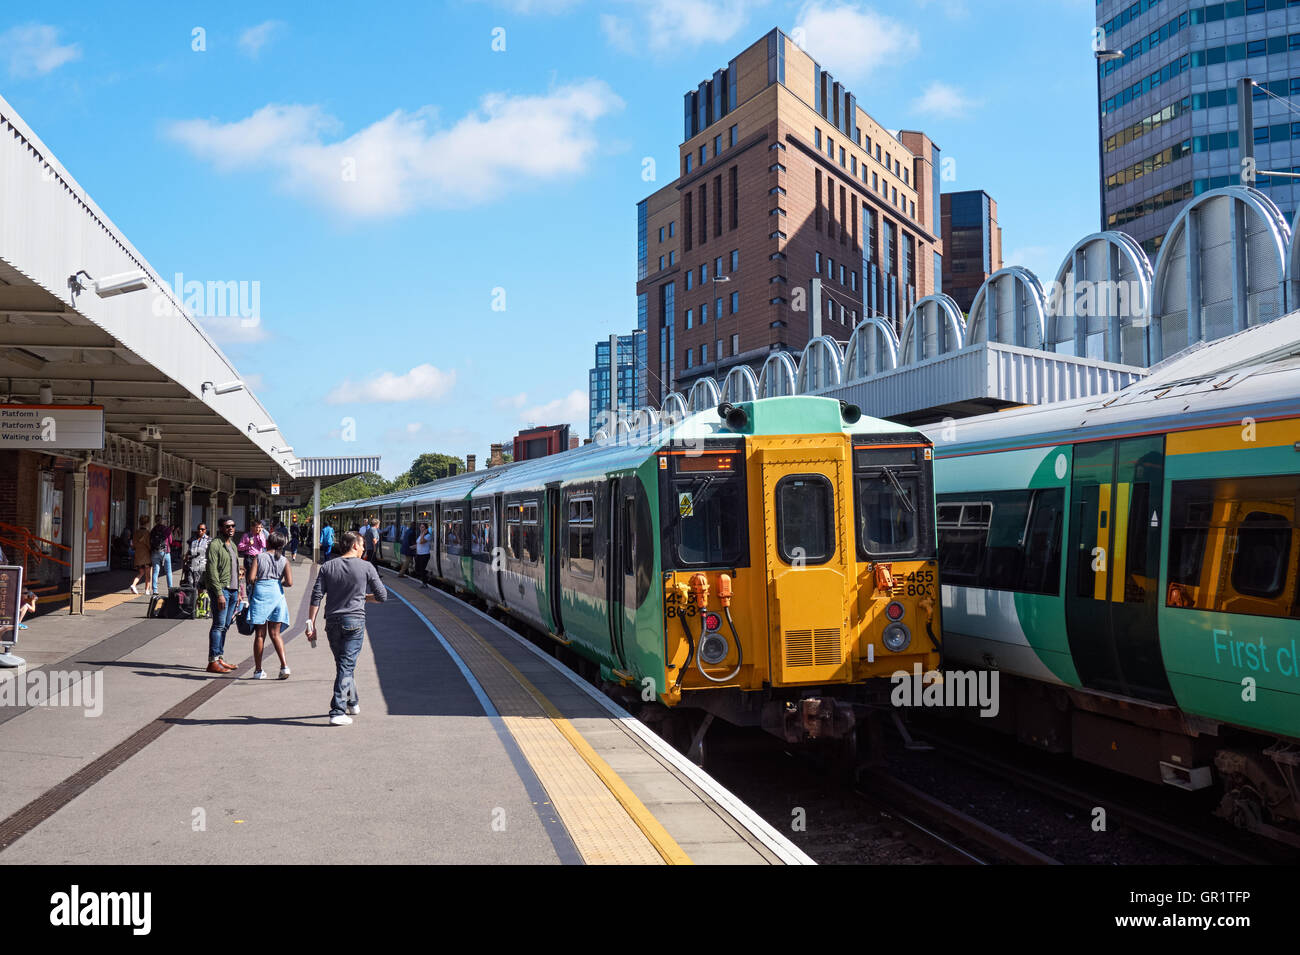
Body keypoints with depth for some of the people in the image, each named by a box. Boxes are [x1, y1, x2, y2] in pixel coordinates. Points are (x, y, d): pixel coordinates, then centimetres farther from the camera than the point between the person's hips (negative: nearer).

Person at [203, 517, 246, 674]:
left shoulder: (233, 546, 18)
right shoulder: (214, 545, -9)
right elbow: (212, 571, -15)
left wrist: (238, 592, 19)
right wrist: (219, 594, -21)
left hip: (232, 589, 8)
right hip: (220, 589, -8)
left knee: (225, 626, 10)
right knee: (219, 625, -10)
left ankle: (220, 658, 15)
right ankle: (213, 662, -9)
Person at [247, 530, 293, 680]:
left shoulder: (259, 557, -3)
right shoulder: (284, 560, 2)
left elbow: (251, 578, -11)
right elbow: (289, 582, -4)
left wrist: (256, 583, 11)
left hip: (260, 594, -2)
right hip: (277, 594, 2)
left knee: (260, 634, 5)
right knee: (275, 634, 8)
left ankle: (258, 670, 9)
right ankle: (284, 666, -6)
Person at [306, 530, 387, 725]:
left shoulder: (327, 567, 6)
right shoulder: (366, 567, -1)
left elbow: (316, 597, -1)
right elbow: (382, 596, 3)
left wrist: (311, 623, 1)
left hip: (332, 622, 4)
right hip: (355, 621, -4)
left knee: (343, 664, 19)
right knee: (347, 665, -4)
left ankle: (352, 702, 35)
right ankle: (337, 712, -12)